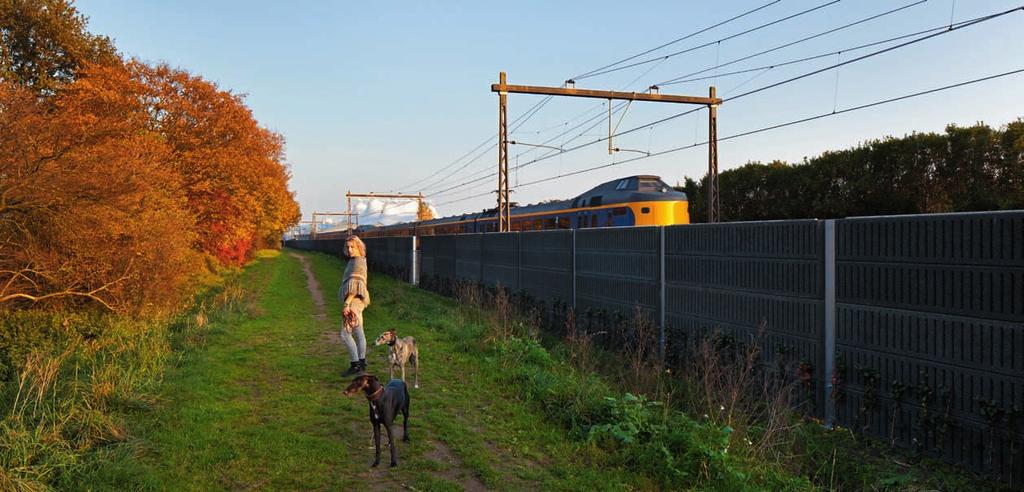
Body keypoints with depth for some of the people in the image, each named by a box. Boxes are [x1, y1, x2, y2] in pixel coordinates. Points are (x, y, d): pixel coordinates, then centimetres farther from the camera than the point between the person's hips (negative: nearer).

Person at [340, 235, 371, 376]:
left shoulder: (358, 262, -16)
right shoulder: (354, 261, 15)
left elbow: (355, 285, -22)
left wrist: (346, 303, -24)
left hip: (354, 302, -10)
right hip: (356, 302, 10)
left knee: (345, 334, -8)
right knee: (358, 334, 13)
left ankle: (355, 365, -3)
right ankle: (362, 364, 19)